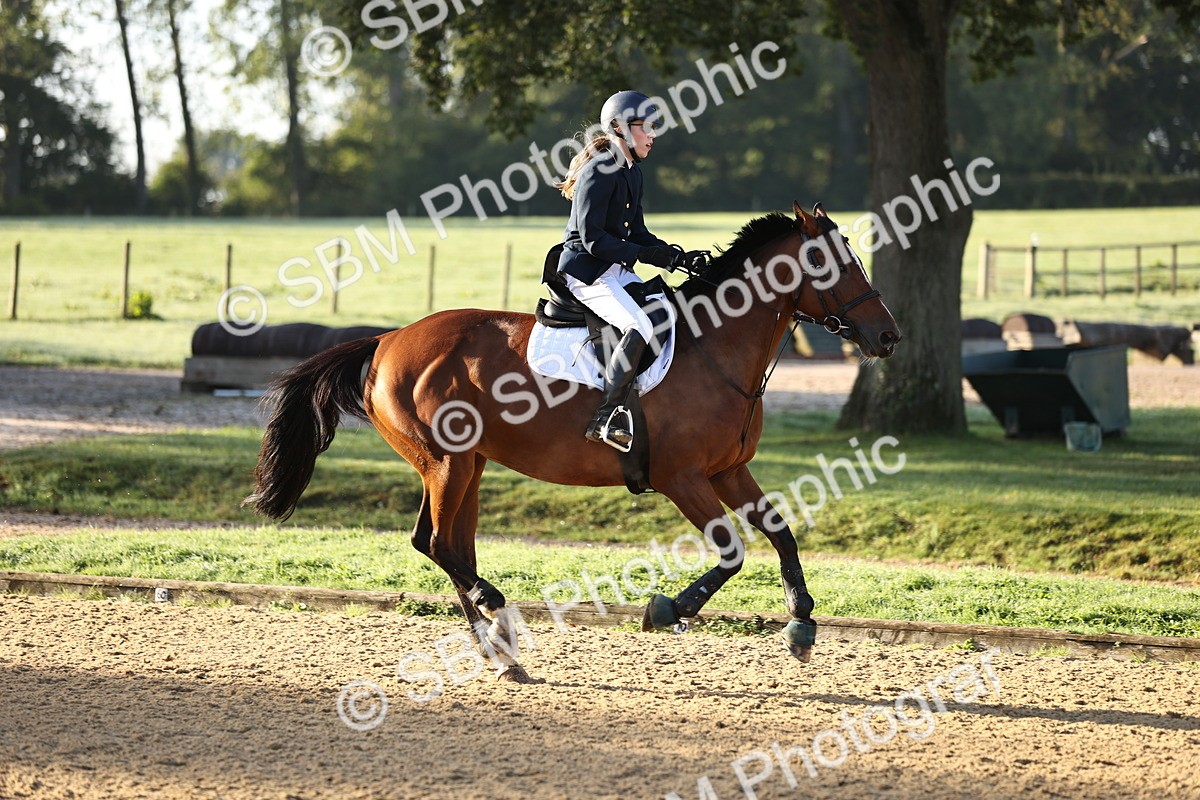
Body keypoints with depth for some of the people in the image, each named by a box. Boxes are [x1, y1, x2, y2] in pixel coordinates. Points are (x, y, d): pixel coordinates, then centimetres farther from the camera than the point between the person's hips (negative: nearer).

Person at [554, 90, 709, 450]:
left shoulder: (632, 173, 14)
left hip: (618, 270, 10)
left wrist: (680, 258, 5)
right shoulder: (599, 172, -16)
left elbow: (637, 233, 18)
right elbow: (592, 237, -21)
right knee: (640, 326, -28)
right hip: (586, 272, -10)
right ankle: (606, 418, -27)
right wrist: (644, 254, -24)